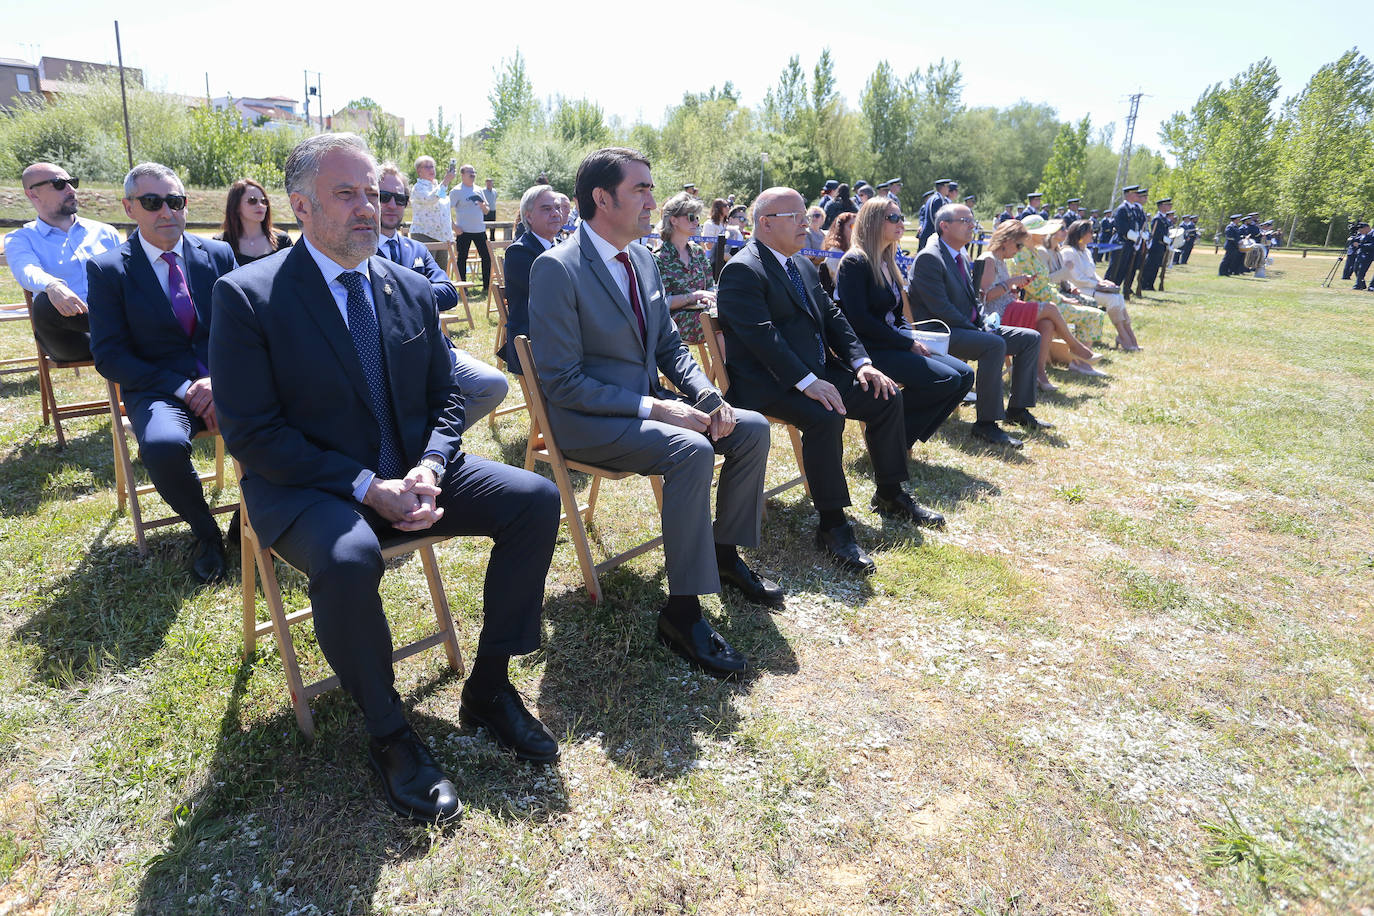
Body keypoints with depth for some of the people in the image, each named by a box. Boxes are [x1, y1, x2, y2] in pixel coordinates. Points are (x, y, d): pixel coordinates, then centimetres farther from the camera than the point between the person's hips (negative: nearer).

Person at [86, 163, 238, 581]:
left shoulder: (219, 254, 9)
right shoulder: (107, 269, 3)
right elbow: (108, 355, -2)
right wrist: (183, 388, -15)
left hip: (225, 384, 2)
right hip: (158, 390, -2)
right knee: (163, 445, -36)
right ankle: (205, 533, -6)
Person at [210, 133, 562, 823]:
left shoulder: (413, 289, 7)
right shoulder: (247, 295, -8)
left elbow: (445, 400, 10)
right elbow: (250, 433, -13)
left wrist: (428, 468, -11)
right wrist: (367, 487, -21)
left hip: (409, 476, 5)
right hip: (309, 489, -5)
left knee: (536, 499, -12)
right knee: (349, 559, -37)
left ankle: (488, 687, 0)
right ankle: (388, 734, -10)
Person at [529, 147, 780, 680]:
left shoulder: (643, 260, 8)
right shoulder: (556, 268, -16)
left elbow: (669, 346, 14)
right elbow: (561, 383, -20)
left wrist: (707, 394, -6)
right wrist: (653, 408, -24)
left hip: (647, 404, 8)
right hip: (588, 421, -8)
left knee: (752, 429, -2)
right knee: (692, 451, -31)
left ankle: (724, 554, 15)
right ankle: (682, 612, -21)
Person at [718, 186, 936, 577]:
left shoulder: (804, 266, 18)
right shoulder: (741, 271, -12)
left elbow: (832, 316, 16)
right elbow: (762, 335, -22)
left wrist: (861, 362, 1)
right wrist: (806, 382, -29)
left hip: (817, 372, 9)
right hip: (767, 383, -9)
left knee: (886, 398, 2)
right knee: (825, 416, -34)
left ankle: (890, 496, 17)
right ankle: (832, 525, -22)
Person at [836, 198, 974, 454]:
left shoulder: (887, 263, 19)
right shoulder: (855, 262, -9)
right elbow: (859, 320, -18)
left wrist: (913, 337, 0)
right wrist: (908, 343, -14)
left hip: (894, 344, 9)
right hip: (870, 349, -9)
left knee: (964, 375, -4)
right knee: (946, 380, -22)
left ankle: (904, 438, -1)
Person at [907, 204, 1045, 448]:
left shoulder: (959, 256, 17)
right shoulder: (928, 258, -13)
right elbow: (940, 308, -20)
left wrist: (983, 324, 4)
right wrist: (977, 330, -16)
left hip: (968, 328, 10)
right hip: (941, 334, -10)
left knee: (1031, 338, 4)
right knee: (995, 345, -34)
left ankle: (1017, 409, 11)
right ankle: (986, 423, -27)